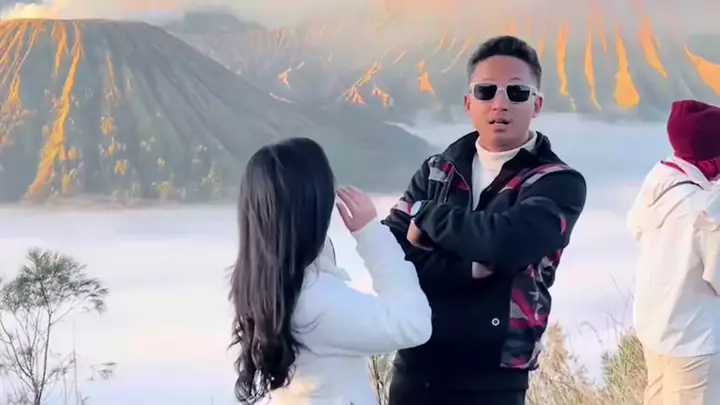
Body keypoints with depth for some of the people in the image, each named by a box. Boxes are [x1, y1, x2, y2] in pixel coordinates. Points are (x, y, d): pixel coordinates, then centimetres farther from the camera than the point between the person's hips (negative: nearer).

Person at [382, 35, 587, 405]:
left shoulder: (559, 183, -6)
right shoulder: (437, 171, 6)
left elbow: (505, 242, -24)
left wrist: (428, 215, -8)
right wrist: (468, 265, -17)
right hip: (415, 366, 4)